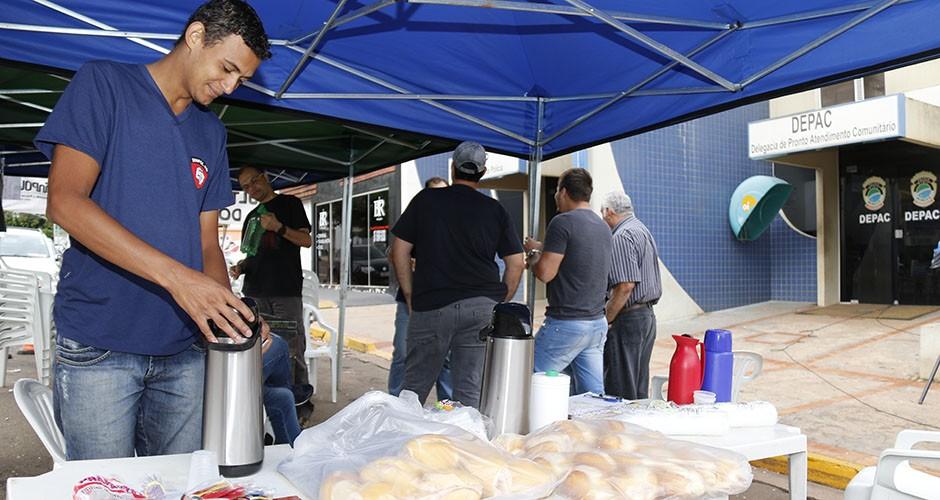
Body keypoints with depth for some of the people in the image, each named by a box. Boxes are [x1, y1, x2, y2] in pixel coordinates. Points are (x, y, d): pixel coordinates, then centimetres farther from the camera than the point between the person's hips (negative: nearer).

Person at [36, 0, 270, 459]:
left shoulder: (211, 133, 14)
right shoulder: (103, 85, -1)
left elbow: (207, 242, 12)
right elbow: (64, 201, -14)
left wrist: (231, 313, -8)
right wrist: (176, 276, -24)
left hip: (183, 351, 5)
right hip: (98, 347, -4)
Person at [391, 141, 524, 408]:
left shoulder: (426, 199, 5)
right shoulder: (496, 209, 7)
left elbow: (399, 250, 5)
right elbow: (516, 263, 6)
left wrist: (410, 297, 10)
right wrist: (499, 304, 14)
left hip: (431, 306, -1)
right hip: (483, 306, 1)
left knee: (415, 388, 10)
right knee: (471, 392, 6)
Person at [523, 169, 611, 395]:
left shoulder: (563, 222, -12)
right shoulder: (603, 226, 13)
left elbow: (545, 273, -16)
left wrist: (533, 252, 3)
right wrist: (545, 250, 23)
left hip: (566, 323, -8)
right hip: (598, 323, 8)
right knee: (594, 394, 10)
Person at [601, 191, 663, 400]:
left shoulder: (622, 237, -14)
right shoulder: (644, 230, 18)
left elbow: (625, 285, -23)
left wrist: (605, 320, -15)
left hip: (628, 318, -10)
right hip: (648, 315, 10)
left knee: (620, 392, -4)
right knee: (639, 389, 15)